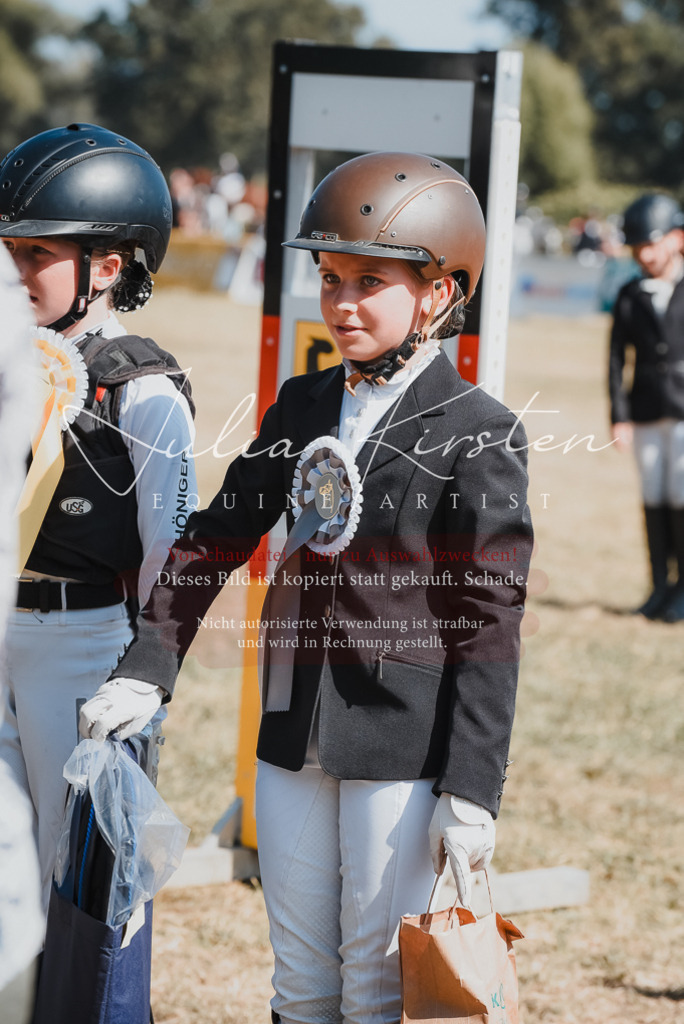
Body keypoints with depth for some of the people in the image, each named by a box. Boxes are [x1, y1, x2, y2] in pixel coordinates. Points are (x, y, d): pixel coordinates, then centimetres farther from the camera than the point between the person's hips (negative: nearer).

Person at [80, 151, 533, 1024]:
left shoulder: (479, 434, -8)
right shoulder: (302, 406, 10)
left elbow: (491, 623, -10)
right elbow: (217, 539, 13)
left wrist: (473, 788, -13)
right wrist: (143, 671, 3)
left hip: (402, 746, -5)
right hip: (293, 733, 6)